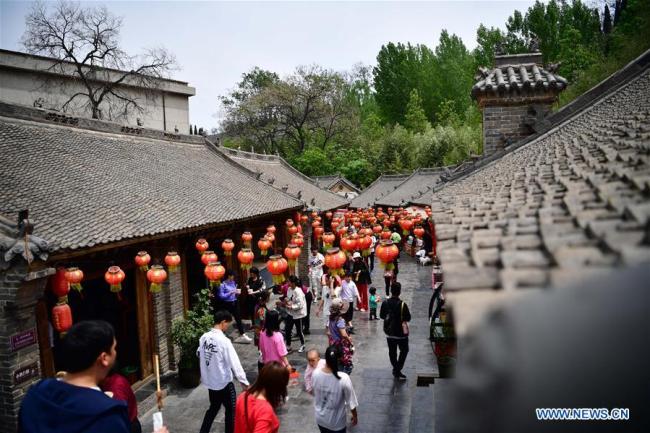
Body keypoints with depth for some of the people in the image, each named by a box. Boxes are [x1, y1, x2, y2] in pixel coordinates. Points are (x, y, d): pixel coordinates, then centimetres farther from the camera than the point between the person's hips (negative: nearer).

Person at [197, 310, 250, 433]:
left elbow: (199, 354, 13)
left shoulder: (204, 337, -3)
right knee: (231, 410, 12)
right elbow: (234, 362, -24)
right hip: (223, 382, -7)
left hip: (209, 381, 7)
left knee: (213, 408, 25)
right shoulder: (224, 340, -24)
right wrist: (244, 382, -21)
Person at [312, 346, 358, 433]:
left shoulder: (316, 374, -19)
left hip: (320, 419, 4)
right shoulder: (343, 378, -30)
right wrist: (354, 416, 1)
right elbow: (351, 402, -16)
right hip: (337, 422, -3)